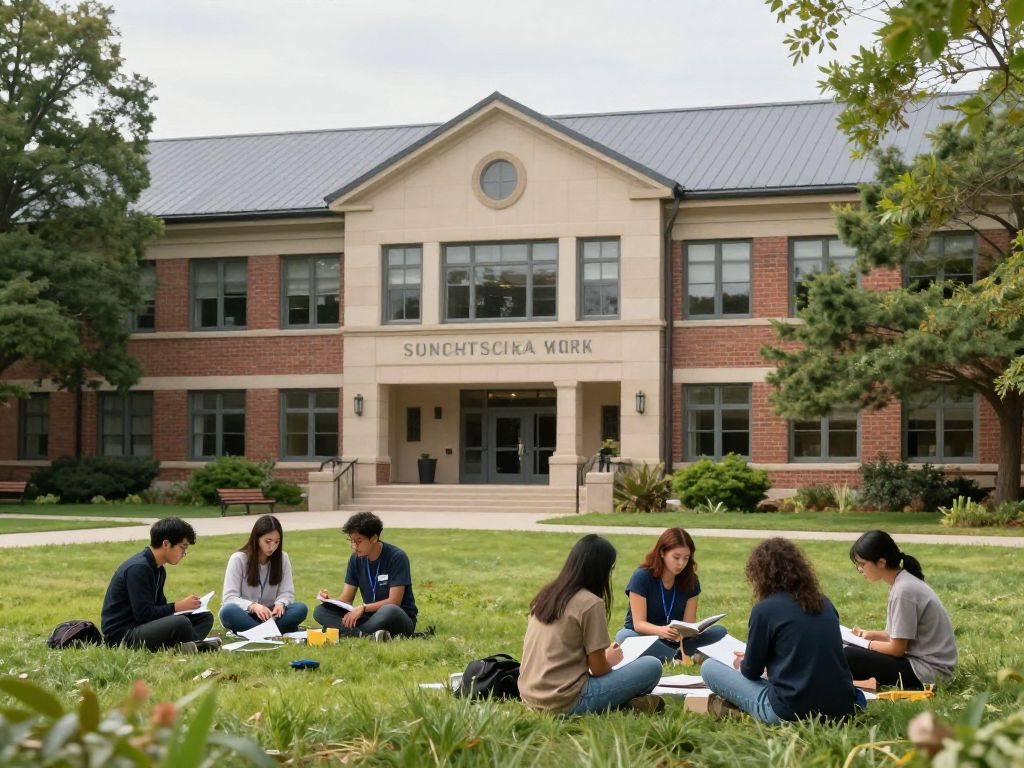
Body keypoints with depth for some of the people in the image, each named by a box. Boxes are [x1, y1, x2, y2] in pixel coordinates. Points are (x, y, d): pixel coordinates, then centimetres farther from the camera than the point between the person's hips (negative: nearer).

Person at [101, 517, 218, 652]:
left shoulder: (158, 570, 14)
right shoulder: (138, 568, -18)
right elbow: (144, 614, -23)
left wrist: (184, 605, -2)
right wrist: (178, 607, -15)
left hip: (143, 627, 11)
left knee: (205, 617, 7)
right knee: (181, 623, -35)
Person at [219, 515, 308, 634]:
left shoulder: (283, 558, 0)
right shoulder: (238, 559, -10)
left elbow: (287, 593, 0)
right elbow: (229, 597, -16)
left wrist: (280, 604, -25)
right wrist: (253, 606, -35)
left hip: (270, 616, 3)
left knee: (301, 608, -25)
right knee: (228, 611, -37)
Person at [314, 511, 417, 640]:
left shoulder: (397, 557, -13)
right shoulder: (356, 559, 5)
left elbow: (394, 601, -18)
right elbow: (346, 597, 5)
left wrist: (363, 608, -28)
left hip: (400, 620, -6)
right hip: (369, 617, 6)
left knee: (389, 611, -43)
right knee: (320, 611, -15)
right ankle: (367, 635, -35)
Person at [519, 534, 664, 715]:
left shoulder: (545, 596, 11)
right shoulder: (591, 603, -11)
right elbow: (598, 669, -8)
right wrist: (611, 659, 15)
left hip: (530, 697, 7)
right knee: (652, 666, 0)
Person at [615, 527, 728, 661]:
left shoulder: (690, 580, -1)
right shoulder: (641, 577, -13)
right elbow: (638, 624, -18)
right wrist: (662, 630, -40)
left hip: (675, 641, 3)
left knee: (720, 631, -17)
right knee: (624, 636, -37)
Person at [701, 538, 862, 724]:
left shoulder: (764, 609, -8)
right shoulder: (825, 603, 10)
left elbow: (751, 671, 2)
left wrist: (741, 665, 27)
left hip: (792, 713, -6)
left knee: (709, 667, 8)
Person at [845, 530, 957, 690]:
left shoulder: (904, 590, -20)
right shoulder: (902, 582, 8)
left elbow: (897, 649, -16)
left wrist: (865, 644, -2)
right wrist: (870, 635, 6)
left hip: (927, 671, -10)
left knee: (849, 657, -15)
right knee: (853, 651, 11)